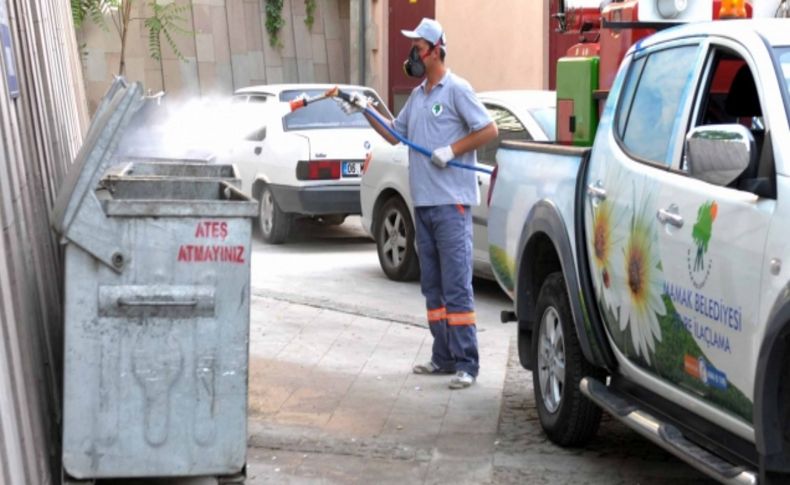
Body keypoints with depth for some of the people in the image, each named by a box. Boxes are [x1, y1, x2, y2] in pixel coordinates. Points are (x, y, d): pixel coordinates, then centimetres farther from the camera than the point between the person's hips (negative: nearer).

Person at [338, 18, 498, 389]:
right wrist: (366, 112, 14)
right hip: (423, 204, 9)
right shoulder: (417, 96, 19)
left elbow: (488, 130, -9)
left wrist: (451, 151, -14)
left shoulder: (456, 90, -5)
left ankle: (466, 363, -4)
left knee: (456, 285, -9)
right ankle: (444, 357, 19)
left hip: (451, 204, -8)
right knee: (432, 285, 11)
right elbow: (394, 134, 24)